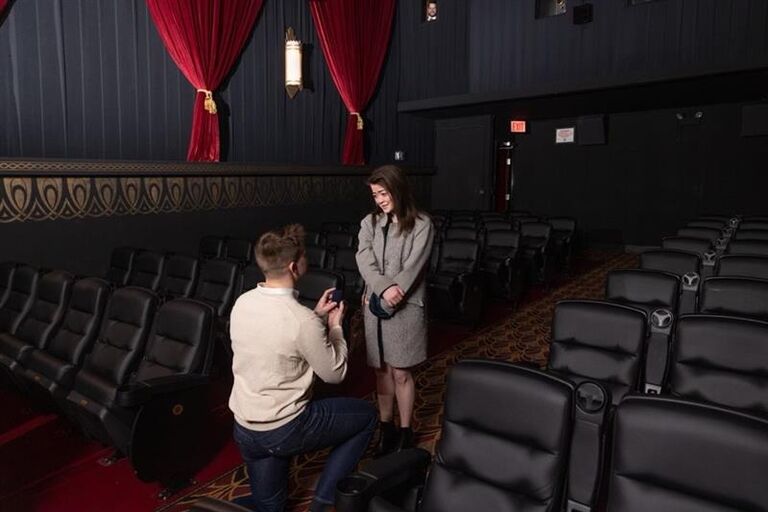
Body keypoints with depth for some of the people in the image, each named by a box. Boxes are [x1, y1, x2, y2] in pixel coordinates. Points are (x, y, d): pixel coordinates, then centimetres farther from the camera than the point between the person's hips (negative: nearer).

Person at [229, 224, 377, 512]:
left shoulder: (242, 303, -4)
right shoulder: (303, 320, -25)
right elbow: (334, 373, -11)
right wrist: (334, 326, 2)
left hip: (244, 429, 8)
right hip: (285, 430, -7)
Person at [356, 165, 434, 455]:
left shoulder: (421, 224, -5)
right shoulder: (370, 222, 6)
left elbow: (413, 266, -12)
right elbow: (364, 261, -6)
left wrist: (393, 295, -17)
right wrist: (384, 289, -21)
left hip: (406, 306, -4)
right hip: (375, 304, 4)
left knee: (401, 373, 4)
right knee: (382, 370, 13)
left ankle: (405, 431, 21)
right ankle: (386, 426, 29)